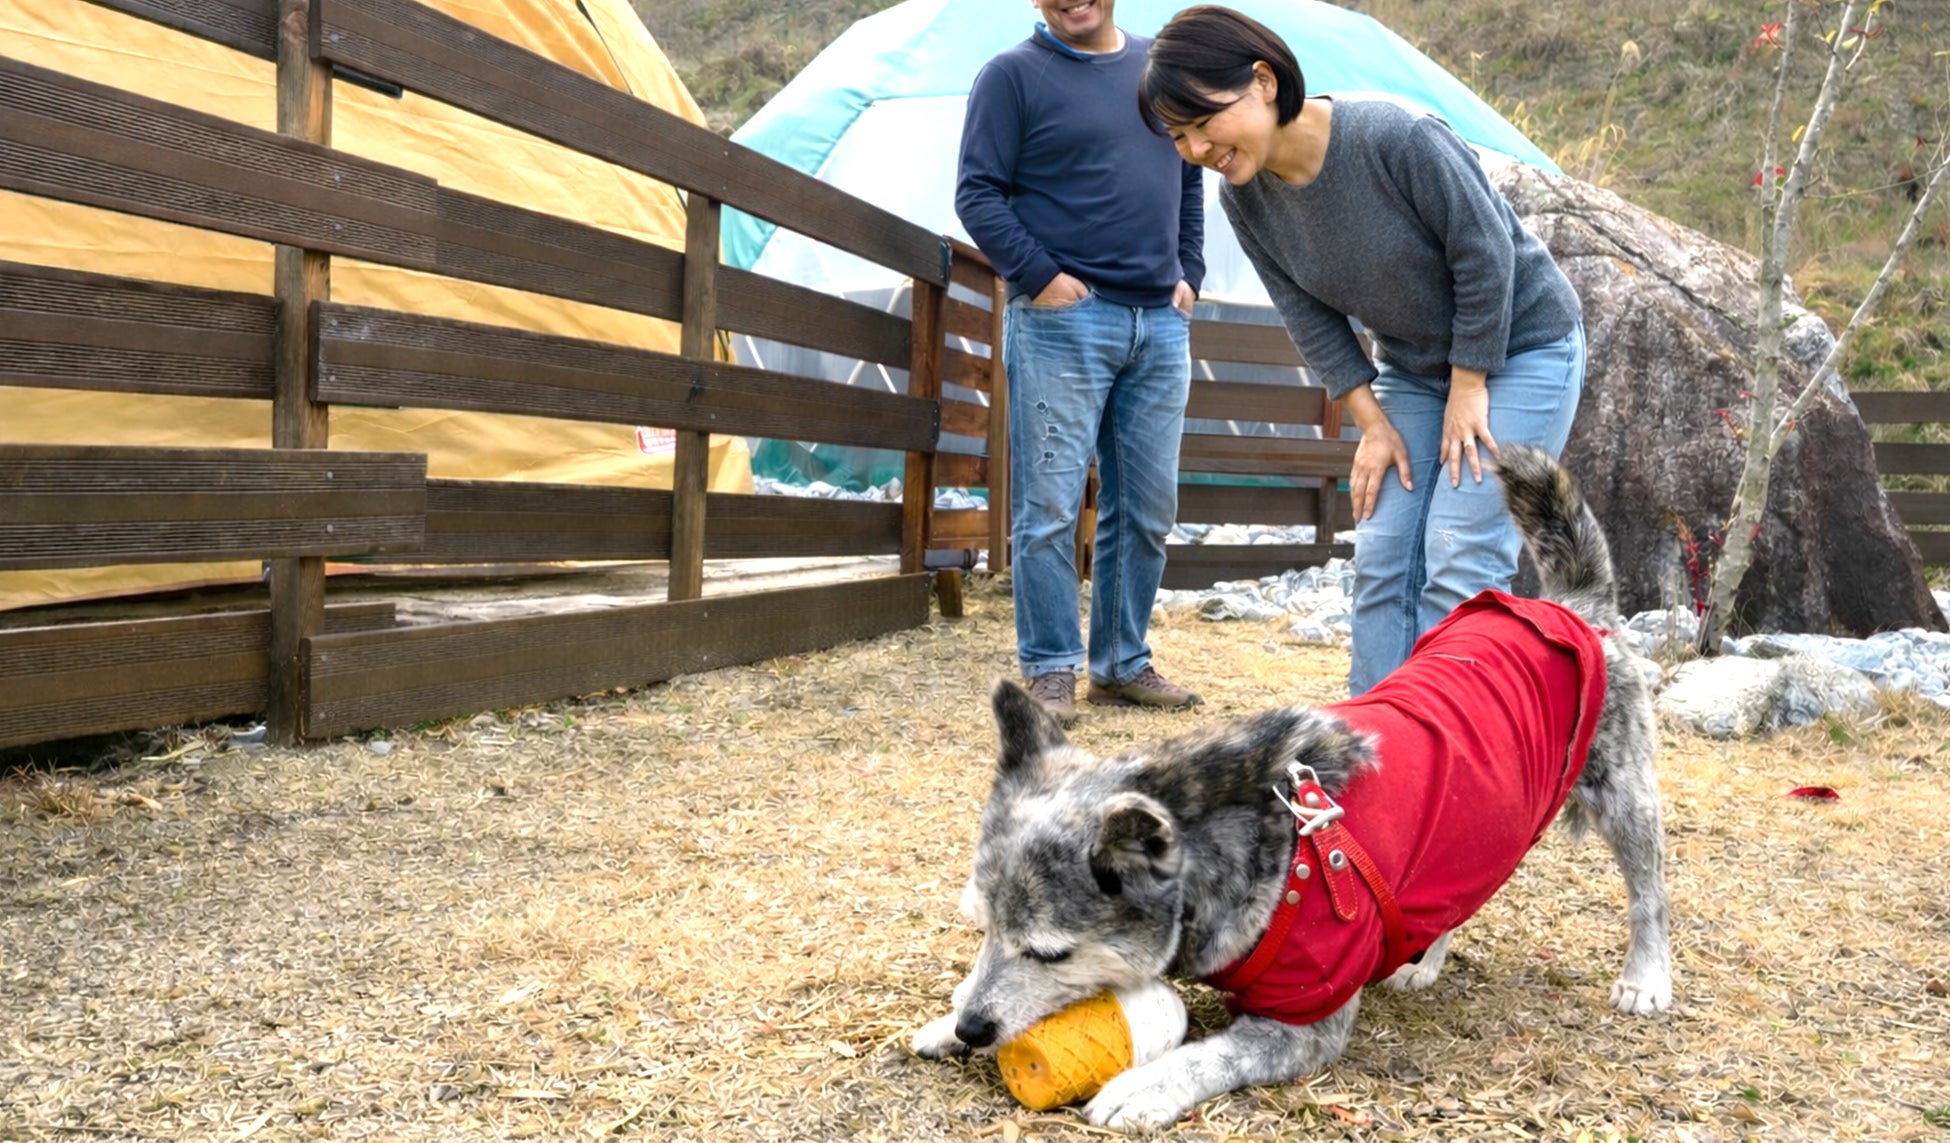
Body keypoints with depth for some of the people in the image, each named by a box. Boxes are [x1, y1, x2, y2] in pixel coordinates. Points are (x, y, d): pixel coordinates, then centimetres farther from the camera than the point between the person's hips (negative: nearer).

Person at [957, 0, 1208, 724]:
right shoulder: (1013, 75, 0)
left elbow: (1191, 181, 23)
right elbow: (977, 194, -5)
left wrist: (1189, 274, 11)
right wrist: (1039, 275, -13)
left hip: (1161, 324, 5)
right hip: (1060, 319, -5)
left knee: (1146, 510, 8)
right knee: (1049, 507, -4)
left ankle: (1122, 664, 20)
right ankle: (1051, 671, 7)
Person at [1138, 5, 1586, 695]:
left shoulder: (1398, 138, -29)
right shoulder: (1244, 199, -10)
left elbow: (1486, 255, -21)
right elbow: (1313, 322, -2)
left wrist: (1468, 392, -15)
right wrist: (1373, 425, -6)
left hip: (1519, 348, -6)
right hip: (1413, 368, 6)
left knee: (1460, 560, -13)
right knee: (1382, 559, 0)